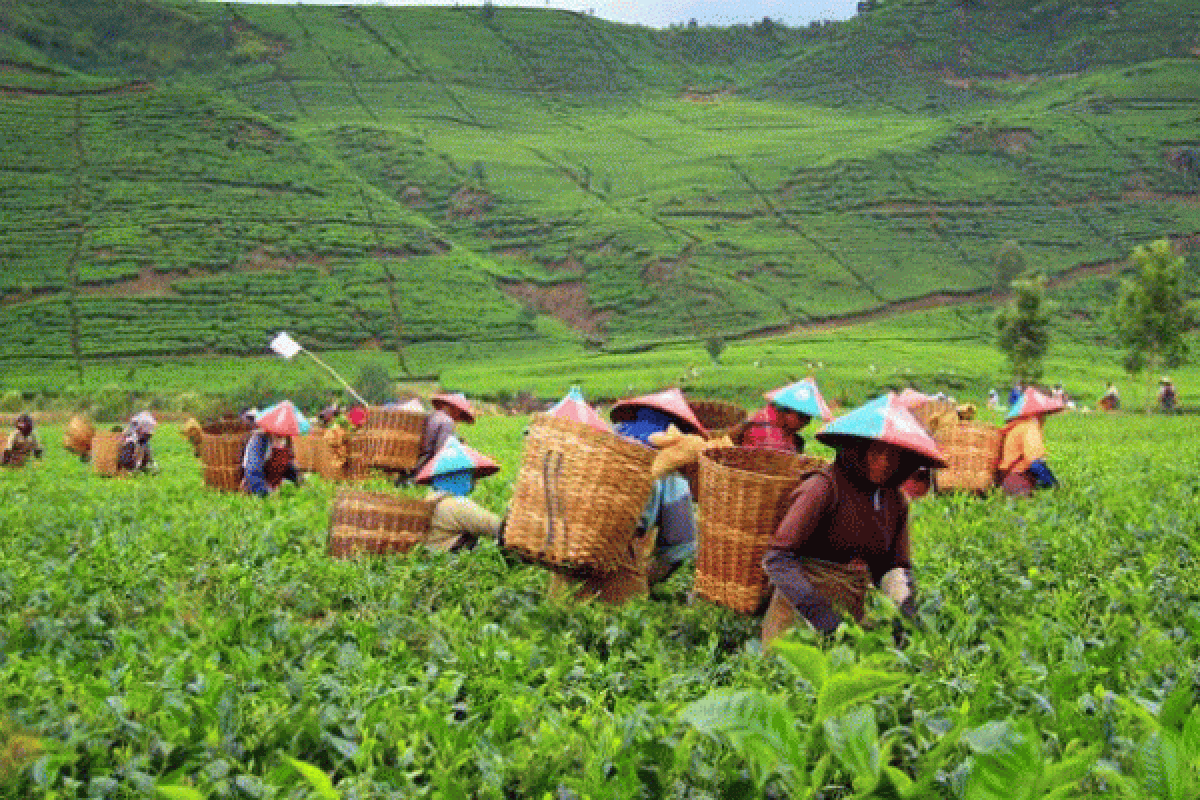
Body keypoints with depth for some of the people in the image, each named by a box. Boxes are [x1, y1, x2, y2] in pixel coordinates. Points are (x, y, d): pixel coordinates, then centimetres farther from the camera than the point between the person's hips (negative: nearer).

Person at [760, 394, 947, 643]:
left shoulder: (896, 502, 8)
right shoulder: (824, 488, -14)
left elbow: (894, 566, 16)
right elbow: (777, 558, -17)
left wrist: (906, 605, -4)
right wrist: (816, 610, -26)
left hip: (851, 608, 6)